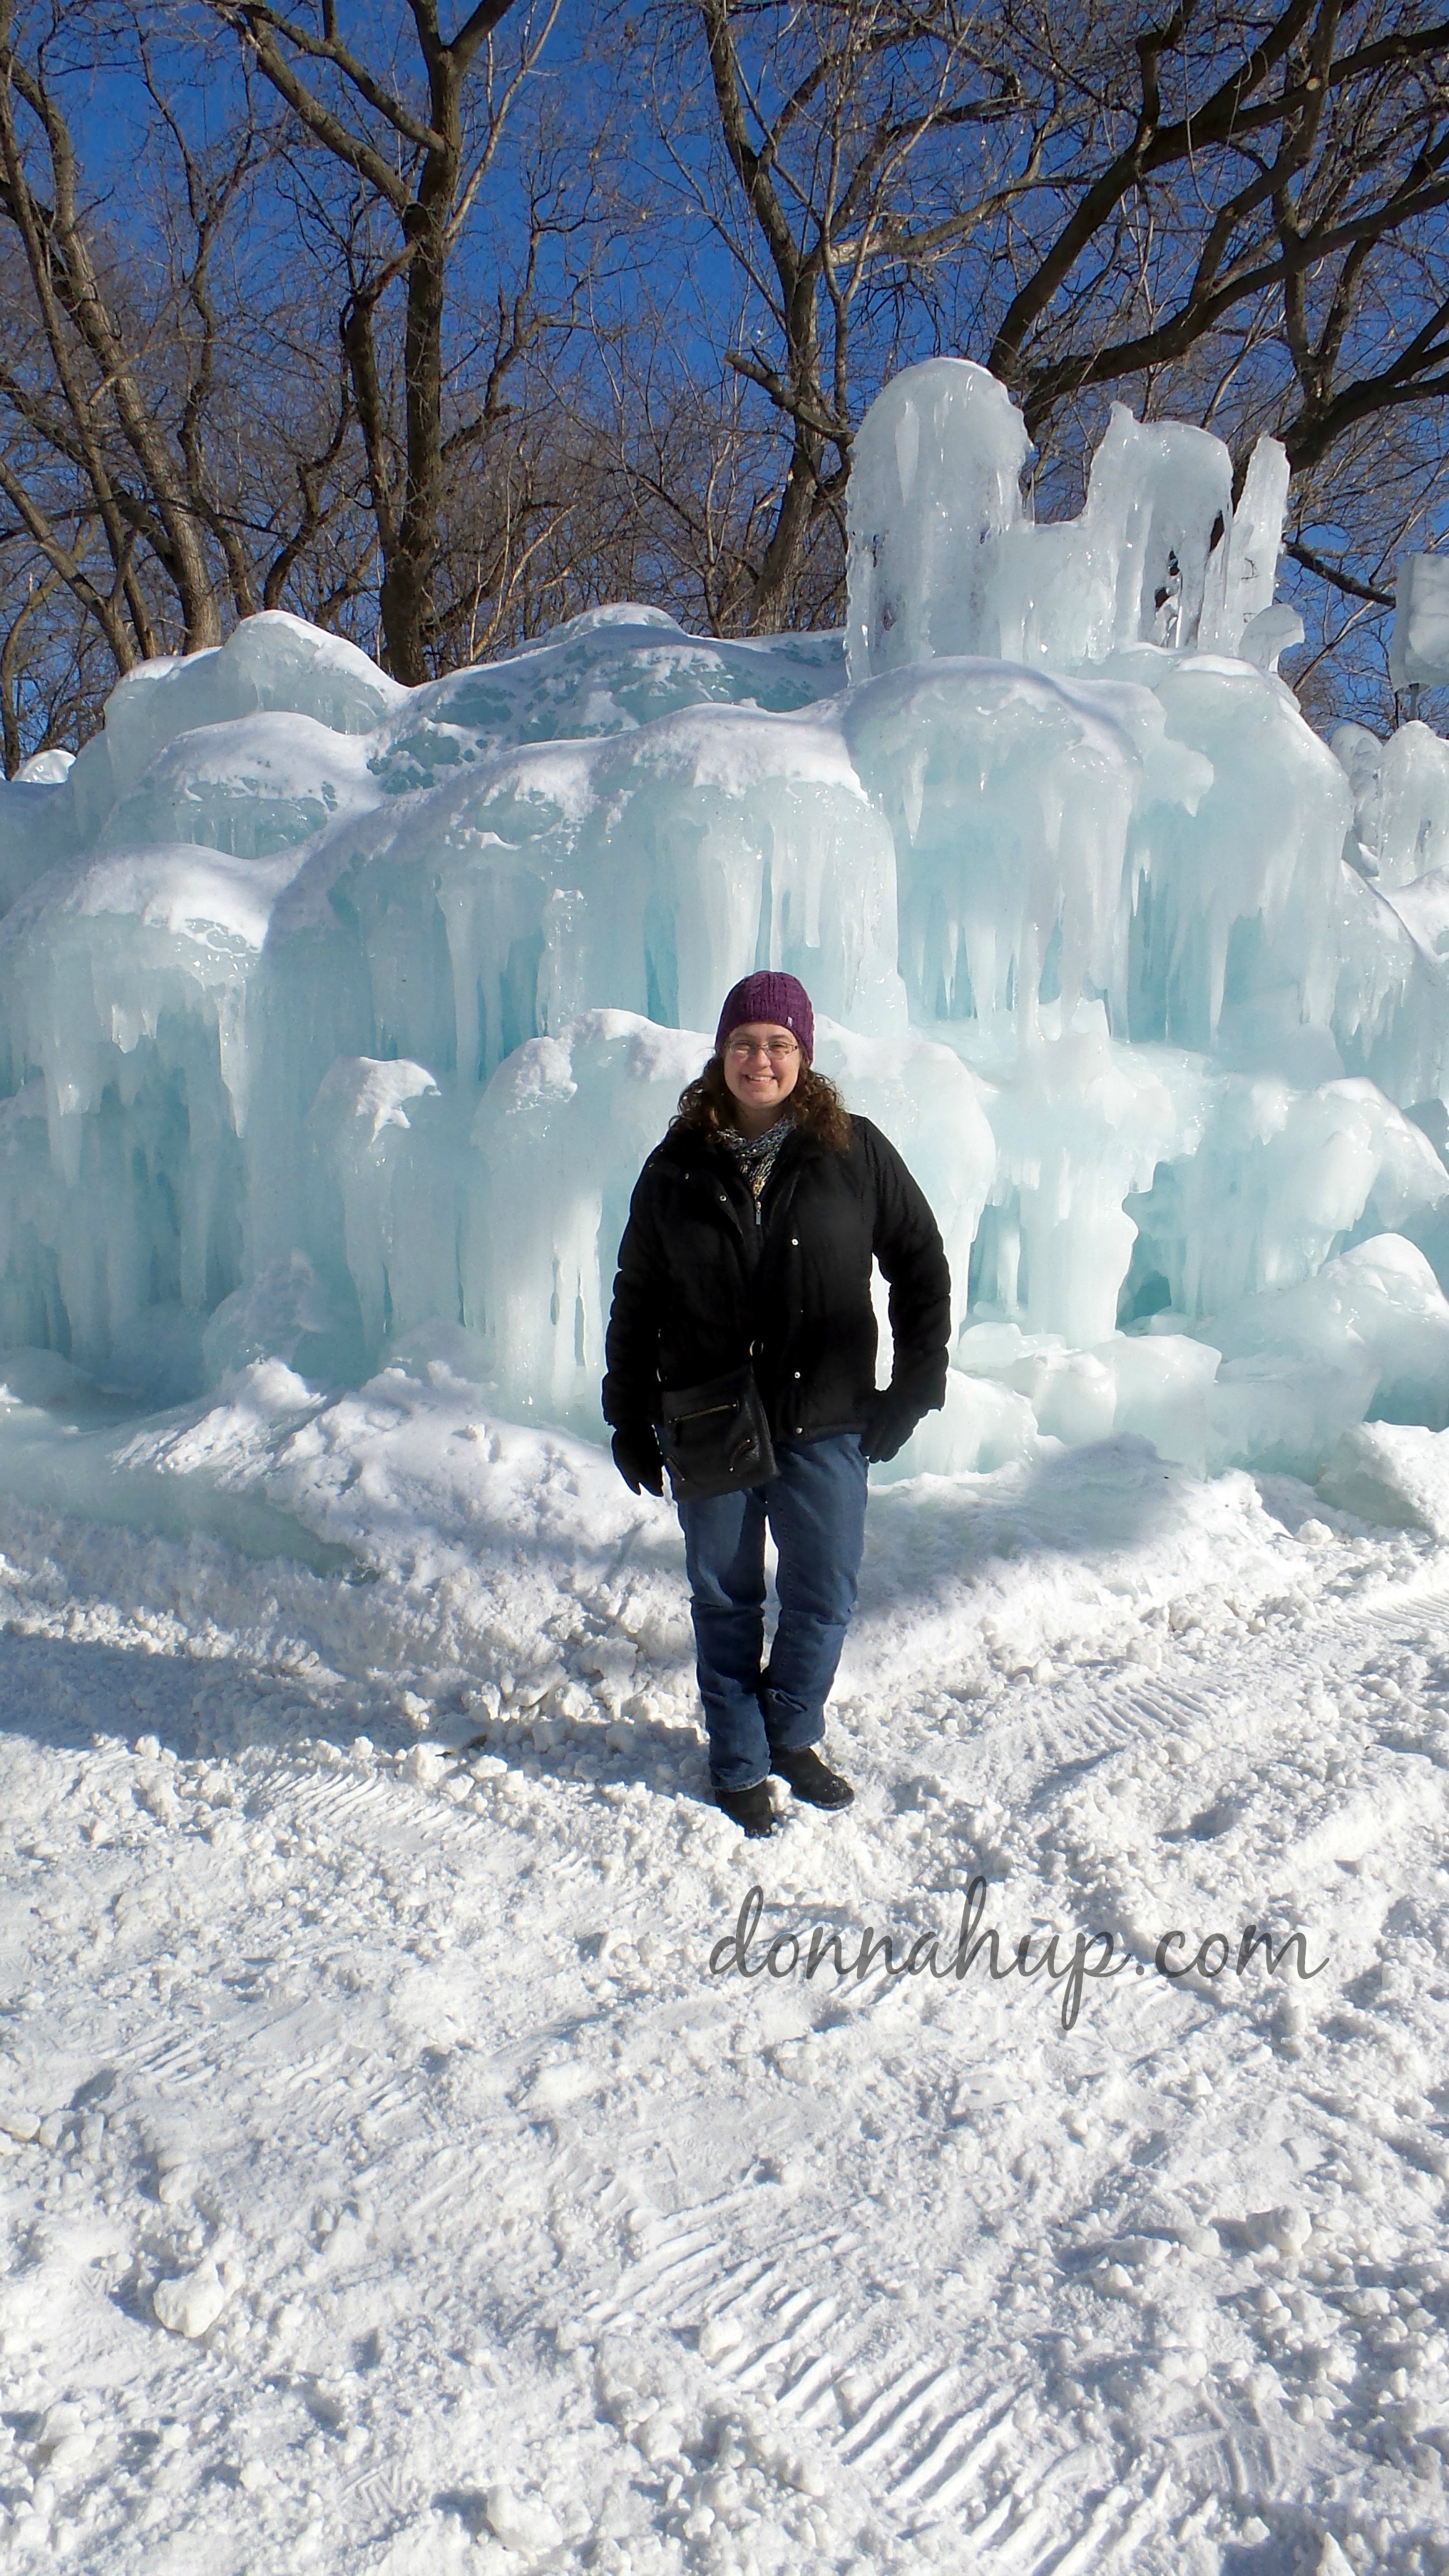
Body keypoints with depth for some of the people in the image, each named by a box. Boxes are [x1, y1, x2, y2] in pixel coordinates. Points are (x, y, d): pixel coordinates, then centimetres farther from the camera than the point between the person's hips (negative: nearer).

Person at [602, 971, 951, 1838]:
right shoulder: (677, 1167, 2)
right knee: (725, 1602, 11)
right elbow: (635, 1299, 8)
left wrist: (914, 1389, 0)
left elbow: (923, 1268, 5)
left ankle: (791, 1735, 34)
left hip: (823, 1425, 0)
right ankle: (739, 1762, 29)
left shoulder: (855, 1153, -2)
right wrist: (630, 1418, 6)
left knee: (825, 1600, 8)